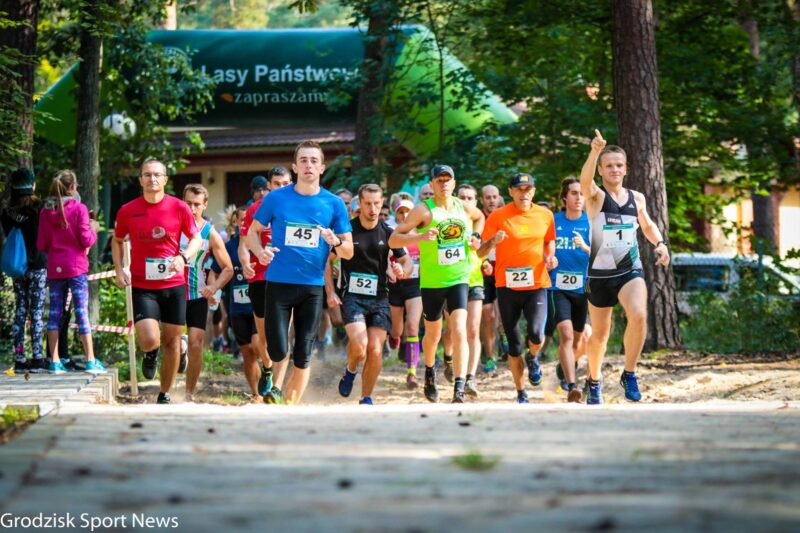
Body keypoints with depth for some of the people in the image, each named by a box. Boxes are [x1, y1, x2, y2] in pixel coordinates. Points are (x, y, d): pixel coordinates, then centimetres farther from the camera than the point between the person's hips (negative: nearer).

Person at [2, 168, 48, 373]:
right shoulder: (39, 208, -9)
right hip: (38, 266, -4)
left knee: (20, 311, 8)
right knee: (36, 312, -2)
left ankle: (19, 359, 6)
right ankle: (37, 359, -4)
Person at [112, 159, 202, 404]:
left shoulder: (179, 208, -2)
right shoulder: (128, 211, 0)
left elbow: (196, 238, 5)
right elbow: (117, 241, 15)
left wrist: (183, 257, -15)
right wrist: (119, 269, -1)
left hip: (174, 285, 1)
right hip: (142, 287, -1)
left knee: (172, 341, 6)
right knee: (149, 341, -17)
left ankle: (165, 395, 21)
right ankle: (150, 355, 22)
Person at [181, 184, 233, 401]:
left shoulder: (211, 234, -3)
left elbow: (228, 269, 2)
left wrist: (214, 287, -15)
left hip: (198, 296, 0)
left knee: (196, 345, -5)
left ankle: (190, 394, 6)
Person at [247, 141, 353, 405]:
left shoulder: (334, 204, 2)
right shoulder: (276, 198, 0)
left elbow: (349, 251, 5)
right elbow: (252, 231, 11)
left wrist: (336, 243, -18)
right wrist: (260, 251, -10)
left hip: (313, 286, 1)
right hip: (279, 282, -1)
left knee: (302, 356, 0)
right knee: (278, 351, -9)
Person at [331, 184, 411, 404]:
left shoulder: (388, 233, 4)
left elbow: (407, 261, 12)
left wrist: (402, 270, -13)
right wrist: (330, 292, -1)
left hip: (379, 298, 2)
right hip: (352, 297, -2)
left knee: (375, 351, -6)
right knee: (359, 345, -22)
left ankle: (366, 399, 10)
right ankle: (350, 370, 12)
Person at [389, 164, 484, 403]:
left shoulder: (464, 207, 3)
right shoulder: (423, 210, -10)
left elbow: (480, 217, 29)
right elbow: (393, 240, -13)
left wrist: (475, 236, 9)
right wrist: (420, 236, -29)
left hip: (459, 279, 1)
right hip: (431, 282, -1)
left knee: (459, 332, -16)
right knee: (433, 334, 14)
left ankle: (459, 389, -19)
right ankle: (429, 373, 44)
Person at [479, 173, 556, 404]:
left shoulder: (545, 215, 4)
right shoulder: (498, 216, -3)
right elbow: (480, 253, -3)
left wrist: (550, 257, 0)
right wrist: (492, 242, -23)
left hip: (536, 285, 1)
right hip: (507, 286, 0)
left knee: (536, 334, -20)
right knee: (513, 345, 4)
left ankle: (533, 358, 15)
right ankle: (521, 394, 18)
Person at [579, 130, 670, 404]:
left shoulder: (636, 198, 6)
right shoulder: (596, 196, -8)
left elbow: (647, 224, 25)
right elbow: (585, 181, -33)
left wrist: (660, 243, 4)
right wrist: (595, 152, -51)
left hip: (631, 271, 2)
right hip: (600, 274, -2)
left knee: (639, 315, -27)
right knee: (600, 334, 10)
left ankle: (629, 374, -11)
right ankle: (594, 381, 37)